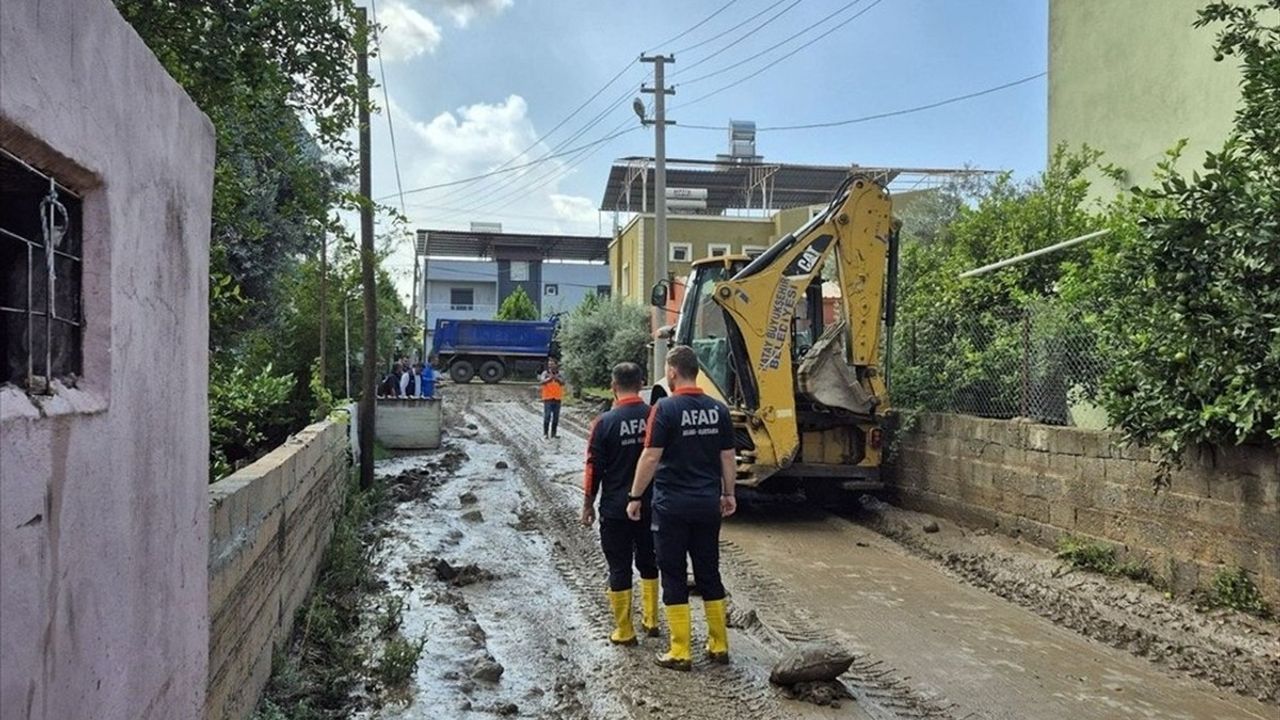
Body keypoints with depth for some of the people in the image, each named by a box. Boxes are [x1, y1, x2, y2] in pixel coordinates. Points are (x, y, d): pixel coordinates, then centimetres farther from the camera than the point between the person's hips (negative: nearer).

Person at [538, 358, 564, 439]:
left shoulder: (559, 374, 11)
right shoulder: (545, 373, 3)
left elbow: (563, 383, -4)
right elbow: (541, 382, -13)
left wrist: (556, 377, -18)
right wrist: (550, 378, -22)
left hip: (557, 398, 3)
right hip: (548, 398, -3)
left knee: (556, 417, 5)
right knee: (547, 416, -7)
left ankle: (553, 433, 13)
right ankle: (545, 433, 0)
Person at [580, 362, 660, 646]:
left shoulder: (605, 422, -13)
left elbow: (594, 468, -9)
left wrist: (588, 505, 2)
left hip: (615, 508, -3)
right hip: (651, 506, 4)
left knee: (619, 569, 6)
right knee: (648, 563, 20)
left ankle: (624, 631, 12)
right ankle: (651, 621, 29)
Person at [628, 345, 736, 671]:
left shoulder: (665, 408, -13)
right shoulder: (718, 409, 2)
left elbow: (650, 457, -14)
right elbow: (728, 458, 7)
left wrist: (635, 497, -6)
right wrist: (728, 494, 19)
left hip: (673, 505, -5)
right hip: (708, 504, 5)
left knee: (673, 576, 4)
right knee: (709, 573, 15)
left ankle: (680, 653, 8)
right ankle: (719, 645, 21)